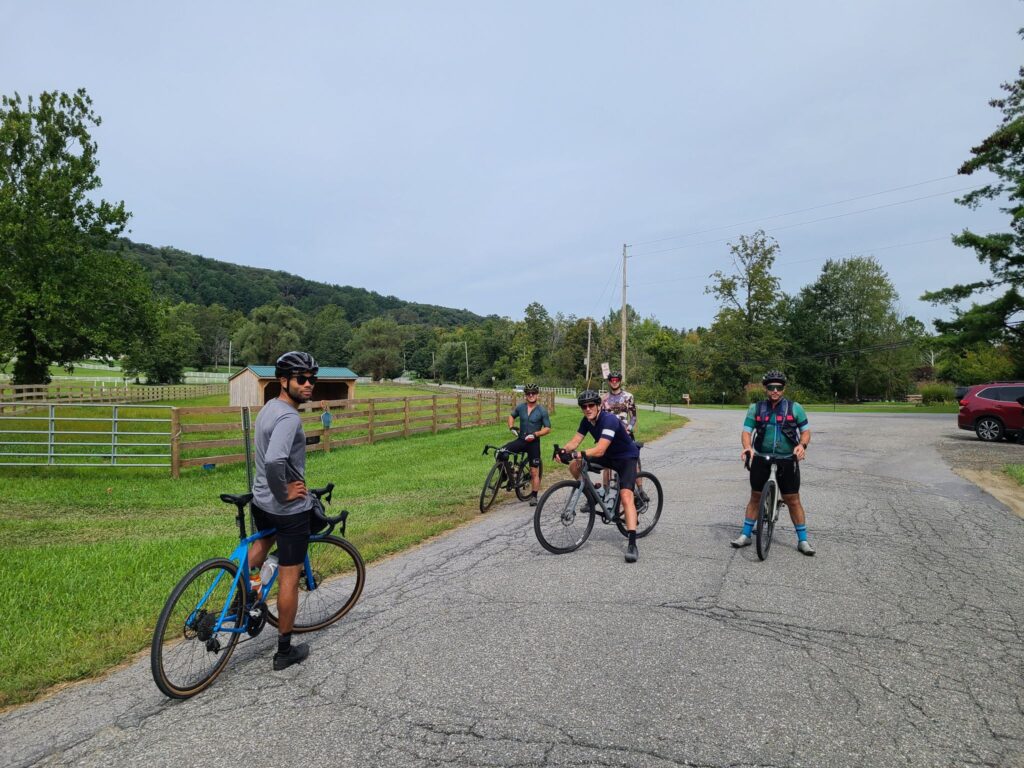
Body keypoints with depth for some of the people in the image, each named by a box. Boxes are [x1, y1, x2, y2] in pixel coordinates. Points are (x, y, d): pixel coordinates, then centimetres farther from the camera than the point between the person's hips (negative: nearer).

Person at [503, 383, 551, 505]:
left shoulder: (542, 410, -7)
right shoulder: (520, 407, 2)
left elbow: (548, 428, -6)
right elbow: (512, 416, 20)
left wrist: (535, 434, -20)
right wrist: (511, 427, 1)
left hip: (534, 443, -3)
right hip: (521, 440, 3)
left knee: (534, 472, 2)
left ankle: (534, 496, 18)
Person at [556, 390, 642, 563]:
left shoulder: (609, 420, -31)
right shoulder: (586, 421, -7)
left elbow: (600, 450, -41)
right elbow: (575, 441, -12)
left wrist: (576, 454, -52)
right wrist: (564, 450, -34)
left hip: (626, 457, -7)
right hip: (608, 456, 7)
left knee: (625, 496, -24)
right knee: (574, 466, -8)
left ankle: (632, 544, -25)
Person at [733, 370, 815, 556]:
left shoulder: (794, 408, -1)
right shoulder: (756, 408, 1)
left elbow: (805, 431, 2)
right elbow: (746, 431, -3)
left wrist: (802, 445, -20)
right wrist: (747, 447, -24)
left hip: (787, 460, -1)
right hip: (761, 458, 1)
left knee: (793, 500, 4)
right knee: (755, 497, 10)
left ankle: (803, 540, 17)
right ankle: (746, 535, 19)